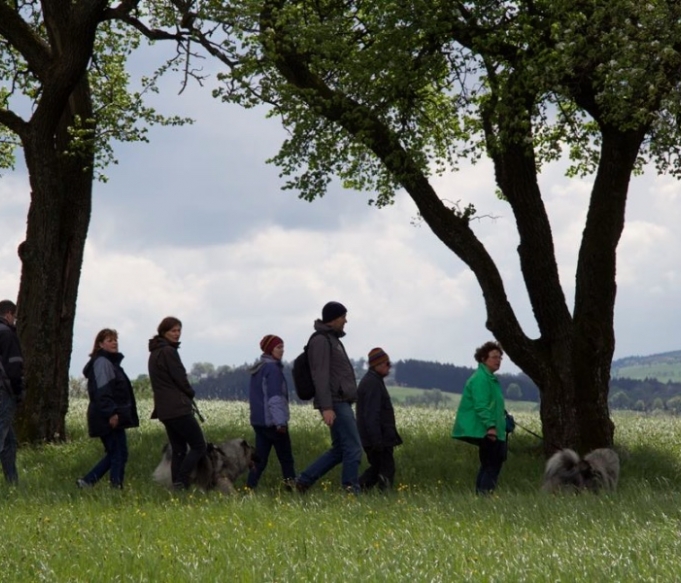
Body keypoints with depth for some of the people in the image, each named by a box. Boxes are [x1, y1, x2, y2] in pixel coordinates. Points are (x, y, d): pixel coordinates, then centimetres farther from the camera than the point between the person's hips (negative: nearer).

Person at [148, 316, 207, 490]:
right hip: (178, 408, -10)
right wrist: (190, 393, 6)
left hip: (164, 409, 10)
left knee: (178, 450, 10)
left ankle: (176, 485, 4)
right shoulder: (168, 351, -13)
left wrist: (186, 395, 9)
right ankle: (180, 482, -15)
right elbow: (180, 379, -14)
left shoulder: (155, 353, 17)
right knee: (199, 446, -6)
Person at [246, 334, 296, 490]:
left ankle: (249, 488, -3)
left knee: (260, 459, 6)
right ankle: (291, 485, 0)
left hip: (258, 420, 8)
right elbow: (274, 397, -20)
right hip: (273, 422, -8)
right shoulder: (272, 368, -13)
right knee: (286, 459, 1)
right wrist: (280, 421, -23)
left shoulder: (258, 369, 15)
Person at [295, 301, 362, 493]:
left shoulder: (332, 339, 21)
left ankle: (304, 481, 11)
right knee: (353, 448, -9)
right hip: (335, 404, -10)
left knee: (339, 450, 11)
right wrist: (326, 408, -25)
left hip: (341, 403, 10)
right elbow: (320, 376, -19)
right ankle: (351, 491, -7)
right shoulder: (321, 340, -11)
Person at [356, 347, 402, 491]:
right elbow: (371, 414, -23)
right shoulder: (373, 383, -17)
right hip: (378, 439, -10)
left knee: (377, 468, 16)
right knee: (387, 470, -5)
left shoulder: (368, 381, 17)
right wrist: (377, 440, -25)